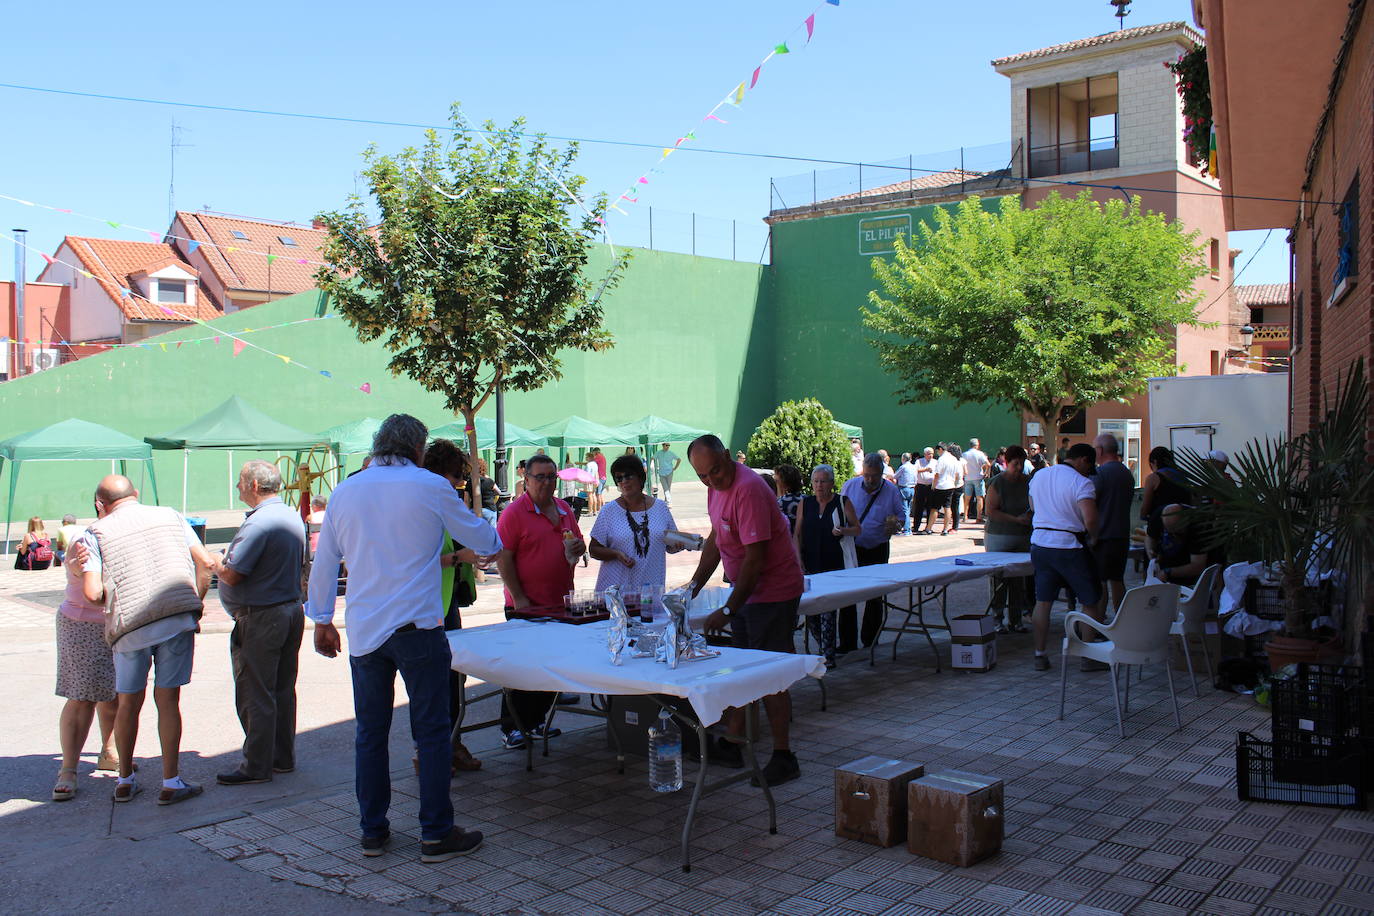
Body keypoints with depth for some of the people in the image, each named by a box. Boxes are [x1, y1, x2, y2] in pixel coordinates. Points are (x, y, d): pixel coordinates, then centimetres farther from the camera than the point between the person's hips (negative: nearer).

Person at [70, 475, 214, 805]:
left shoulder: (96, 533, 5)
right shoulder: (170, 516, 12)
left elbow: (92, 593, -6)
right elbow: (206, 562, 7)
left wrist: (112, 601, 15)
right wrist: (196, 602, 17)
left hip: (130, 626, -1)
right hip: (178, 617, 1)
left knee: (128, 702, 15)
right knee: (168, 699, 8)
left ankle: (125, 781, 27)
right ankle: (171, 783, 8)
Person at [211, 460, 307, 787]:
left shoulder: (258, 523, -20)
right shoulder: (293, 517, 9)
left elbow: (232, 574, -23)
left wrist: (217, 562, 0)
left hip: (260, 619, -9)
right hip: (292, 610, 9)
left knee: (255, 695, -1)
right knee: (283, 691, 15)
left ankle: (256, 766, 5)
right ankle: (283, 757, 23)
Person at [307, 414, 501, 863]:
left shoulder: (345, 492, 8)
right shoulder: (431, 487, -3)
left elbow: (324, 563, 15)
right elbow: (482, 540, 9)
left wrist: (322, 620, 25)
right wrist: (494, 540, 33)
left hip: (363, 631, 4)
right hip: (416, 627, -4)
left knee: (370, 733, 12)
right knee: (431, 731, 3)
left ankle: (372, 831, 20)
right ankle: (436, 834, 8)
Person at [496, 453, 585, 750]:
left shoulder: (564, 509, 10)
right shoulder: (514, 512, -10)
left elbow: (579, 544, 22)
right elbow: (504, 558, -13)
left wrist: (577, 548, -3)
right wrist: (518, 597, -17)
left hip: (560, 604, 7)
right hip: (526, 607, -6)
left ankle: (536, 721, 26)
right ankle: (511, 728, 12)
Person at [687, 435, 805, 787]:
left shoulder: (748, 490, -25)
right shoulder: (716, 486, 5)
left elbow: (754, 558, -26)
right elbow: (716, 538, 18)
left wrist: (728, 611, -22)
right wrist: (696, 583, 12)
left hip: (773, 592, -9)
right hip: (746, 590, 9)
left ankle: (783, 758, 3)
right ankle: (731, 745, 24)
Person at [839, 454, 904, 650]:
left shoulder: (891, 490, -3)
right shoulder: (850, 486, -2)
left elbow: (901, 517, 4)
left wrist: (894, 526, -18)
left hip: (877, 551, 0)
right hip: (851, 548, 0)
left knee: (875, 597, 8)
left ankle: (869, 640, 23)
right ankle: (847, 643, 3)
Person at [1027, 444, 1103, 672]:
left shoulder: (1038, 475, 9)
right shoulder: (1081, 483, -12)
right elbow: (1090, 519, -22)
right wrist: (1092, 537, -4)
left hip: (1039, 543, 6)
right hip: (1069, 546, -6)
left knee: (1043, 601, 11)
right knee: (1090, 602, 8)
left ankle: (1040, 655, 12)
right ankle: (1090, 656, 11)